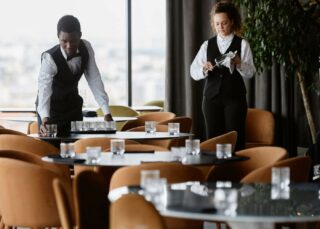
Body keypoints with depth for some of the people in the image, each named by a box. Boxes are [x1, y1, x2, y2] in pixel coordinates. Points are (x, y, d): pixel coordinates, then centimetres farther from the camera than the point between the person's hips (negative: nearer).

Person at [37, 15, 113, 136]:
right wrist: (44, 118, -57)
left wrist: (107, 113, -20)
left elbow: (94, 80, -14)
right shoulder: (50, 58, -31)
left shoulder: (86, 48, -17)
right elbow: (44, 89, -40)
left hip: (73, 104, 5)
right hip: (52, 107, -5)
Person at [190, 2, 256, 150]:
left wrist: (239, 63, -24)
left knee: (235, 140, -4)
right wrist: (204, 68, -19)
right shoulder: (207, 45, 9)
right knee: (213, 139, 3)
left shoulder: (242, 44, 2)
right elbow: (193, 72, 2)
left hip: (234, 98, -2)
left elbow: (251, 72, -5)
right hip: (211, 97, 3)